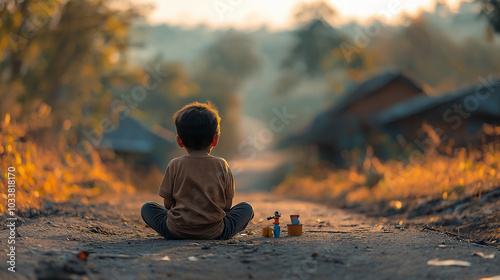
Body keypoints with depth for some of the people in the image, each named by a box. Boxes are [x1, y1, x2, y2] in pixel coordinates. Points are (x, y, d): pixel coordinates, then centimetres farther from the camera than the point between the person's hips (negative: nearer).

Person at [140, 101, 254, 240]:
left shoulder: (175, 166, -3)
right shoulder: (221, 166, -2)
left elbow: (168, 204, 1)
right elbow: (227, 205, 3)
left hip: (176, 232, -1)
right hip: (214, 233, 1)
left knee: (147, 208, 22)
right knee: (246, 208, 20)